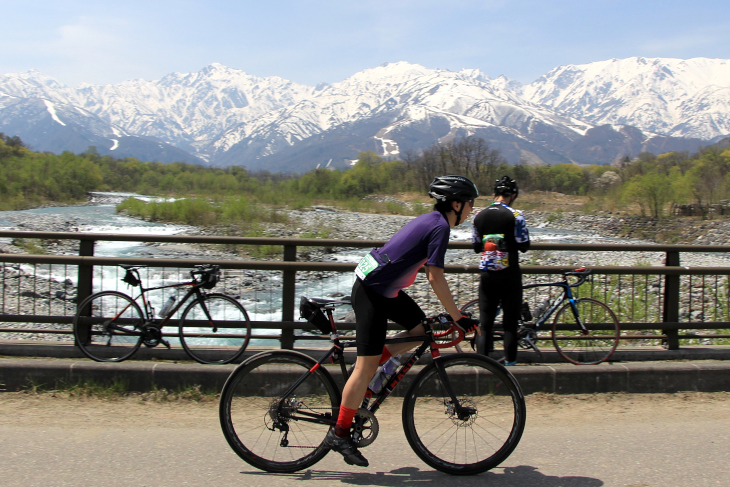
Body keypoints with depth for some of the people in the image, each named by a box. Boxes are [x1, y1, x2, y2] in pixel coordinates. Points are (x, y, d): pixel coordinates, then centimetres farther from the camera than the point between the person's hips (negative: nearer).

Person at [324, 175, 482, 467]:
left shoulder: (432, 220, 13)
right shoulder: (440, 227, -16)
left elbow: (428, 271, 20)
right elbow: (436, 279, -21)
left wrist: (452, 311, 23)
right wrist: (459, 318, -16)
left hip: (387, 288, 10)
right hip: (371, 291, -10)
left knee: (421, 329, 11)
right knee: (367, 366, -5)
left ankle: (365, 369, 16)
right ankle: (339, 434, 6)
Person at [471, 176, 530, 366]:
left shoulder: (479, 216, 4)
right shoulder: (515, 215, -9)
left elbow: (476, 247, 10)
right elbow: (524, 245, -7)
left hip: (486, 275, 3)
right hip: (509, 275, -3)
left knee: (485, 323, 7)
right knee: (510, 322, 5)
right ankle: (510, 363, 7)